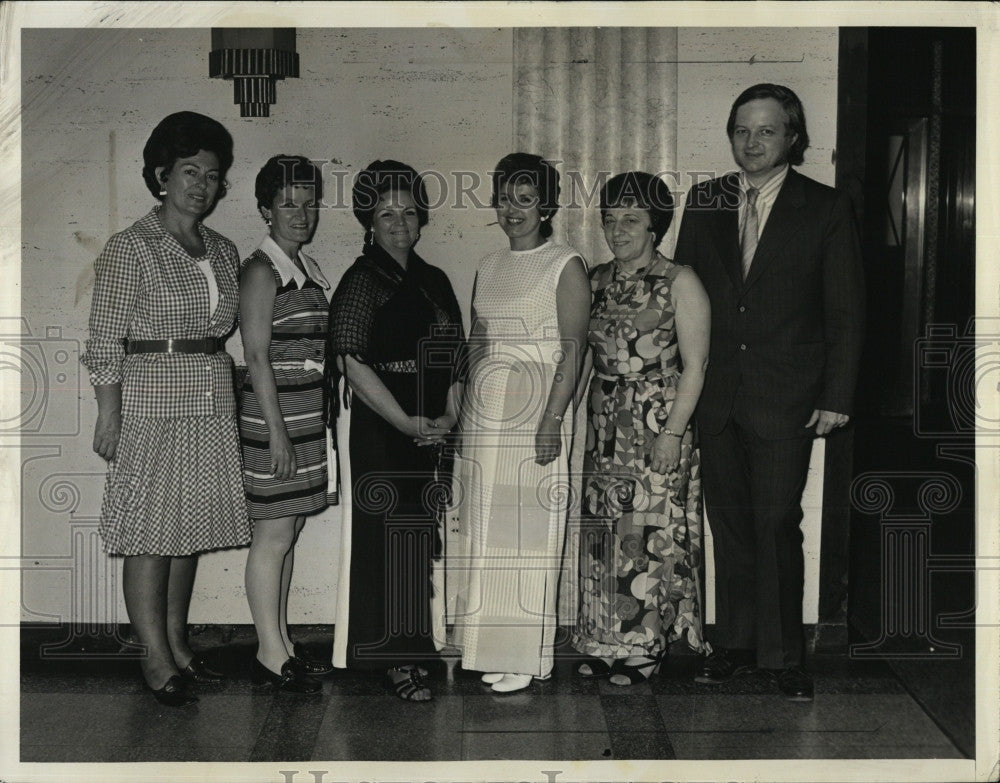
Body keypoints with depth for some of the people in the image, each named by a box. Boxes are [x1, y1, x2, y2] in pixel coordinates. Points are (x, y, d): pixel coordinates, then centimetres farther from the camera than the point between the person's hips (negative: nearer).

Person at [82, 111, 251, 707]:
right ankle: (156, 659, 6)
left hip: (213, 406, 6)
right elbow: (105, 343, -8)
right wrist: (108, 417, -11)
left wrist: (223, 393, 11)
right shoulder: (131, 249, -6)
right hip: (151, 406, -6)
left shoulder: (223, 251, 12)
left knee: (191, 530, 11)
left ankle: (177, 643, 22)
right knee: (151, 533, -2)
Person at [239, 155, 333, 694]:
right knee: (273, 536, -3)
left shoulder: (307, 270, 15)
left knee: (287, 532, 12)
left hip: (307, 414, 8)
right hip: (274, 413, -8)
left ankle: (281, 643, 20)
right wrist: (276, 430, -18)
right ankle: (270, 655, 4)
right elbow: (257, 356, -14)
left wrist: (314, 423, 16)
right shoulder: (261, 270, -10)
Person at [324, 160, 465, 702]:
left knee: (421, 538, 8)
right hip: (377, 433, -6)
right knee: (384, 537, -3)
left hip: (430, 433, 6)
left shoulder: (435, 281, 14)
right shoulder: (362, 282, -6)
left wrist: (449, 417, -1)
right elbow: (352, 363, -14)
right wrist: (406, 422, -14)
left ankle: (414, 649, 18)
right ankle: (394, 660, 4)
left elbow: (454, 357, 15)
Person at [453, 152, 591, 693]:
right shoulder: (488, 267, 16)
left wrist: (553, 418, -17)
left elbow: (573, 348, -9)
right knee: (485, 536, 6)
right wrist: (462, 414, 13)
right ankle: (492, 651, 13)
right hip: (483, 418, 6)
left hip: (534, 416, -6)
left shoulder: (565, 266, -2)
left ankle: (526, 658, 3)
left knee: (529, 532, -4)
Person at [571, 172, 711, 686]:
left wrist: (673, 432, -14)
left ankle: (646, 644, 8)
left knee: (651, 533, -2)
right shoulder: (597, 282, 12)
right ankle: (606, 643, 17)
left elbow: (694, 365, -8)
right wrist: (581, 419, 8)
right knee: (603, 533, 6)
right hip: (604, 426, 5)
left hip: (659, 427, -5)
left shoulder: (679, 283, -5)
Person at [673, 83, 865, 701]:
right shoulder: (704, 202, 9)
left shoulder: (826, 209, -1)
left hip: (785, 399, -3)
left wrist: (837, 397, -5)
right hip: (716, 394, 3)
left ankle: (784, 655, 10)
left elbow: (846, 312, 0)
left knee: (777, 525, -3)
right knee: (730, 524, 10)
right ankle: (736, 644, 23)